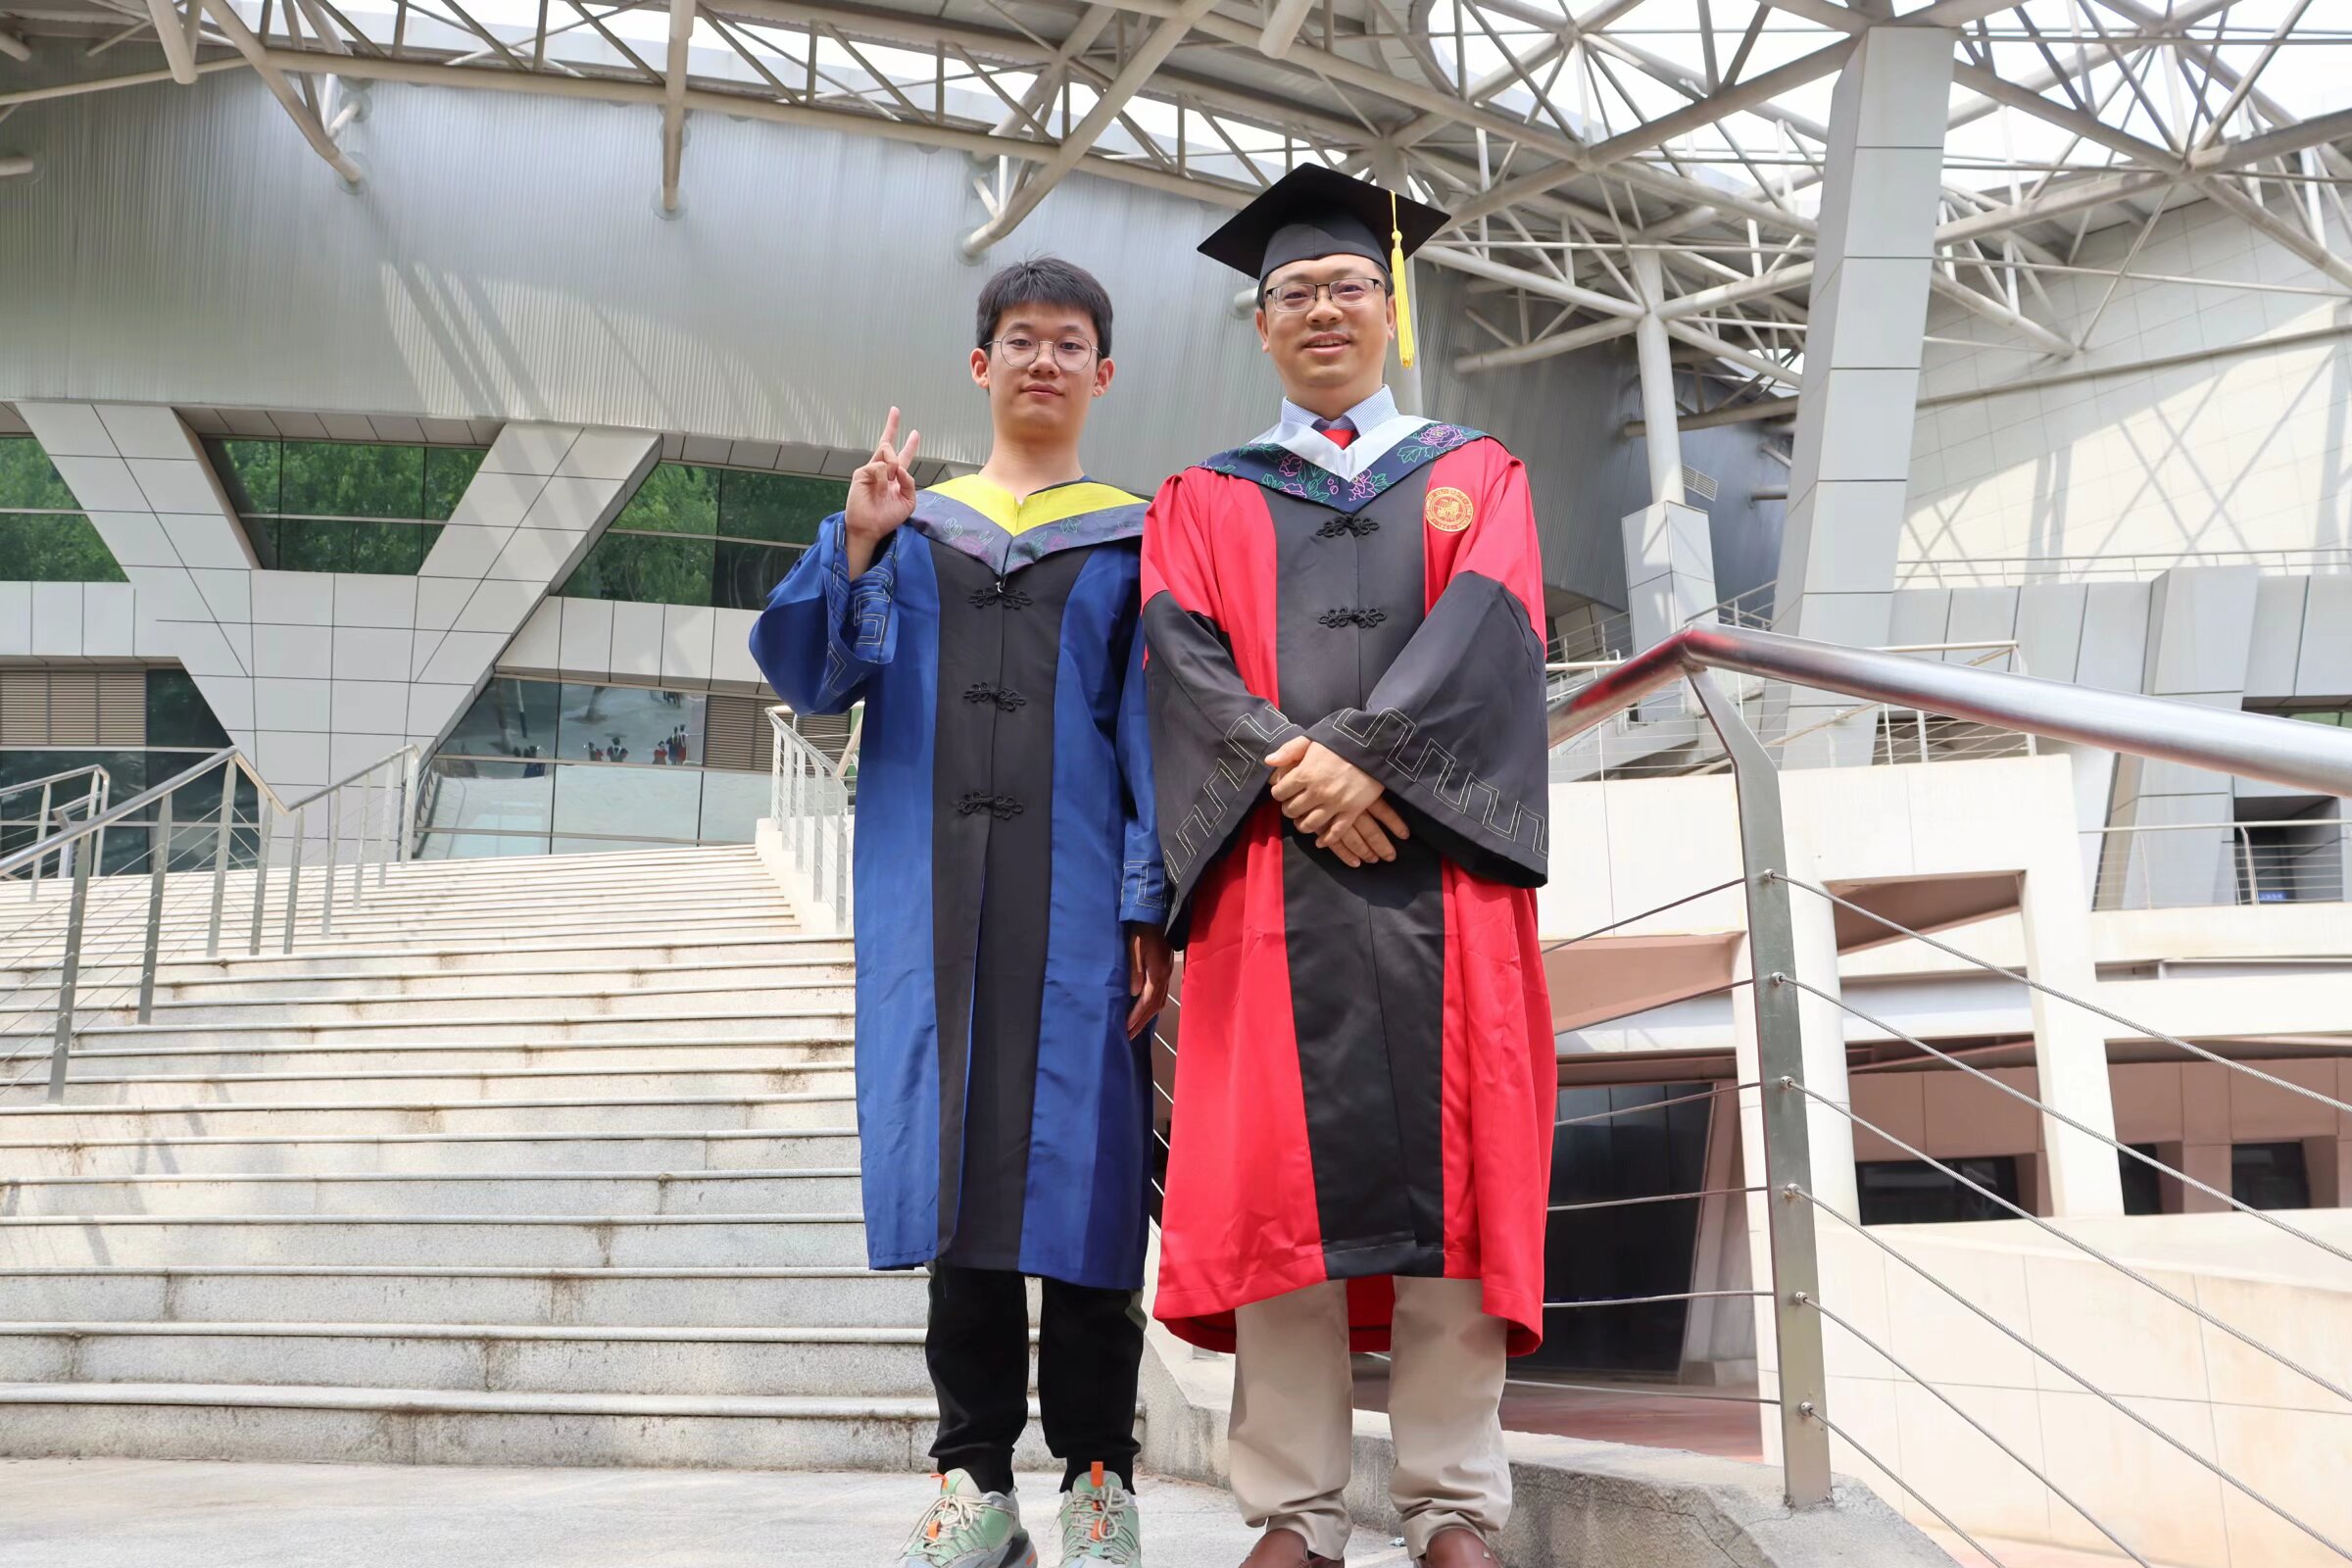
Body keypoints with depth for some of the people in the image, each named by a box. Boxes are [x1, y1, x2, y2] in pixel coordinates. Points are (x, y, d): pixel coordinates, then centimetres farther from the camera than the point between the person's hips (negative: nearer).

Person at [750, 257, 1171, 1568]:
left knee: (1080, 1159, -3)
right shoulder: (909, 528, 16)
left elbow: (1155, 731, 2)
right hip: (934, 893, 2)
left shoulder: (1134, 540, 10)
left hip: (1078, 897, -2)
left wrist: (1153, 905, -9)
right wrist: (856, 545, -8)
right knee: (959, 1160, 2)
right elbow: (814, 678, 7)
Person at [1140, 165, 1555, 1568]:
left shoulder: (1475, 476, 18)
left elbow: (1487, 631, 0)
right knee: (1280, 1175, -5)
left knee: (1443, 1168, -4)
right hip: (1270, 875, 1)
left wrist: (1367, 757, -16)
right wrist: (1292, 775, -16)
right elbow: (1184, 659, 2)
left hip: (1437, 870, 0)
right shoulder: (1205, 502, 19)